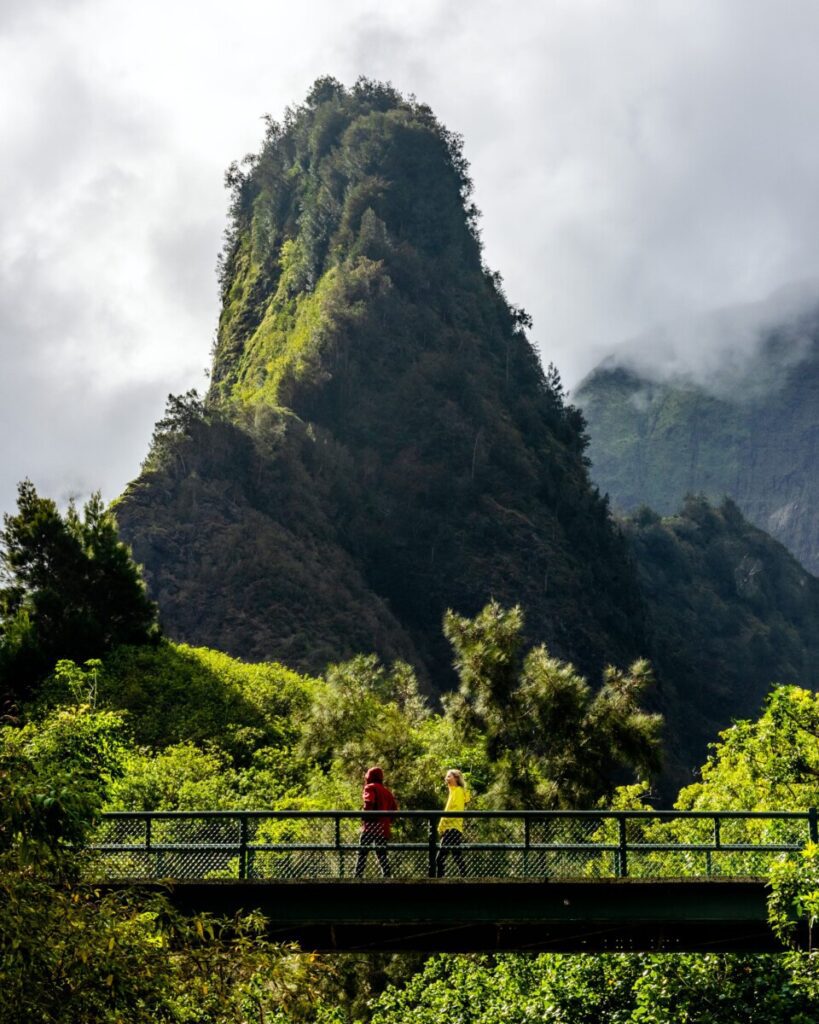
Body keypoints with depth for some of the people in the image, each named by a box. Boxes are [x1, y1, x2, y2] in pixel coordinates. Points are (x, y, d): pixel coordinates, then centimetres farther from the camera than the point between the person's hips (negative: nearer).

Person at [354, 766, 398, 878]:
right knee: (381, 854, 9)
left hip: (371, 826, -6)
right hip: (384, 828, 6)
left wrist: (364, 819, -14)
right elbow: (394, 808, 16)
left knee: (362, 852, -4)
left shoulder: (370, 788, 0)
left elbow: (369, 803, -18)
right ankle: (387, 876, -2)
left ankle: (358, 876, -12)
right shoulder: (387, 791, 20)